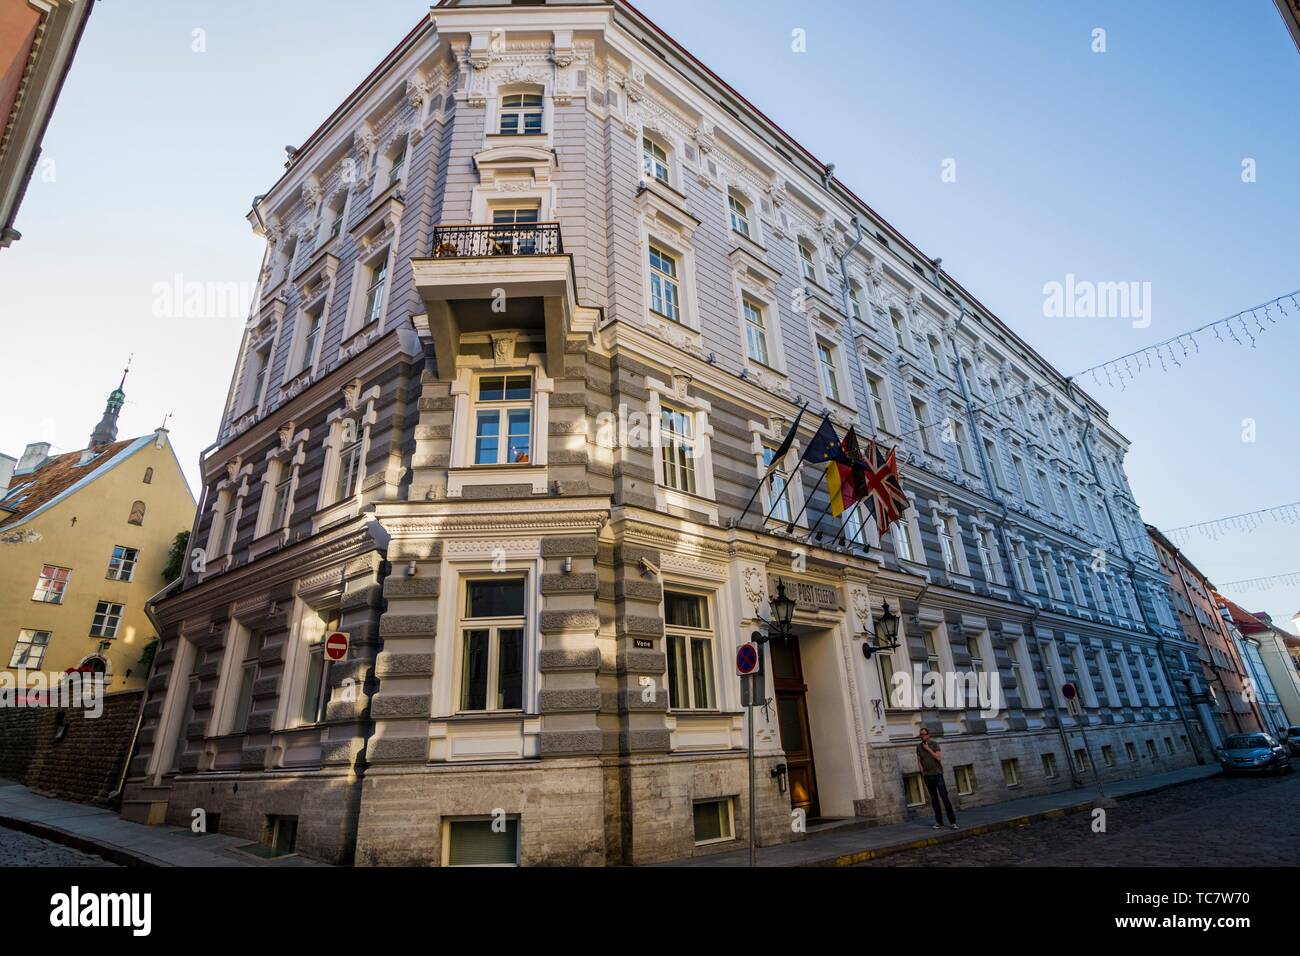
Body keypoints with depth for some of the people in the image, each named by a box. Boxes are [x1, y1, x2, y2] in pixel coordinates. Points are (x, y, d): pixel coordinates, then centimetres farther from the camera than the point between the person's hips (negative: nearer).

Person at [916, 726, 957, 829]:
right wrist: (922, 771, 3)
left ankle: (953, 821, -2)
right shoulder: (919, 746, 6)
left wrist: (928, 749, -13)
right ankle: (939, 822, 11)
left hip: (937, 773, -3)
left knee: (945, 797, -7)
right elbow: (919, 760, 11)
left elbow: (938, 758, -12)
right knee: (934, 799, 6)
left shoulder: (934, 744, -3)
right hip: (927, 776, 3)